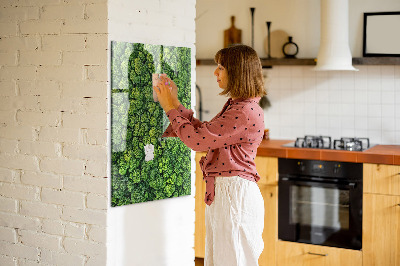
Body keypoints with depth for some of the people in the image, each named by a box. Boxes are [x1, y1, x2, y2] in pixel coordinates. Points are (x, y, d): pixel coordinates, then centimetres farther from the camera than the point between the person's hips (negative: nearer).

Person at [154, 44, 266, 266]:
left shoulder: (246, 112, -20)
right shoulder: (235, 106, 13)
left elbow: (197, 140, -19)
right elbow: (204, 131, 19)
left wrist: (170, 108, -7)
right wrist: (175, 103, 16)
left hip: (235, 194, -10)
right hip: (222, 192, 10)